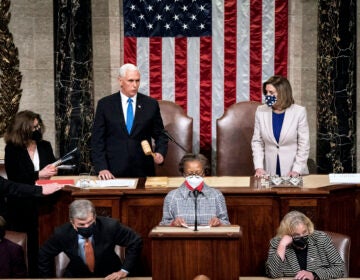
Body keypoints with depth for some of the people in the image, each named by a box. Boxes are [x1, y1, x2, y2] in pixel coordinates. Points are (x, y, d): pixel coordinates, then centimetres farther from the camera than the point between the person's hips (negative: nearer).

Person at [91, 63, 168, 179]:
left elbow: (160, 135, 10)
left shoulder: (151, 104, 4)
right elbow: (97, 139, 1)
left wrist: (160, 153, -9)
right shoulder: (105, 104, 2)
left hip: (143, 171, 1)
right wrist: (102, 168, -9)